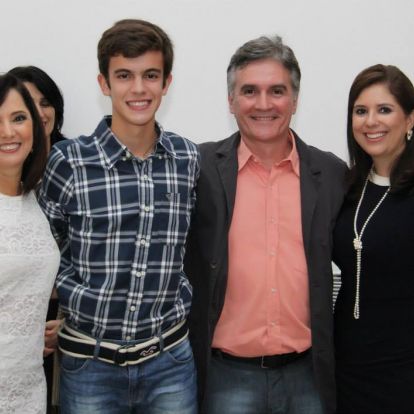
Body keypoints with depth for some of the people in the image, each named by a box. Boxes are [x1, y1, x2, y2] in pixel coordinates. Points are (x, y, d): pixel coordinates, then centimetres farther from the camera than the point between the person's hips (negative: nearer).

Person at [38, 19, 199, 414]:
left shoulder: (189, 159, -1)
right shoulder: (68, 161, -10)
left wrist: (181, 296, 4)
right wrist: (80, 301, -8)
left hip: (170, 359, 2)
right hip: (89, 362, -2)